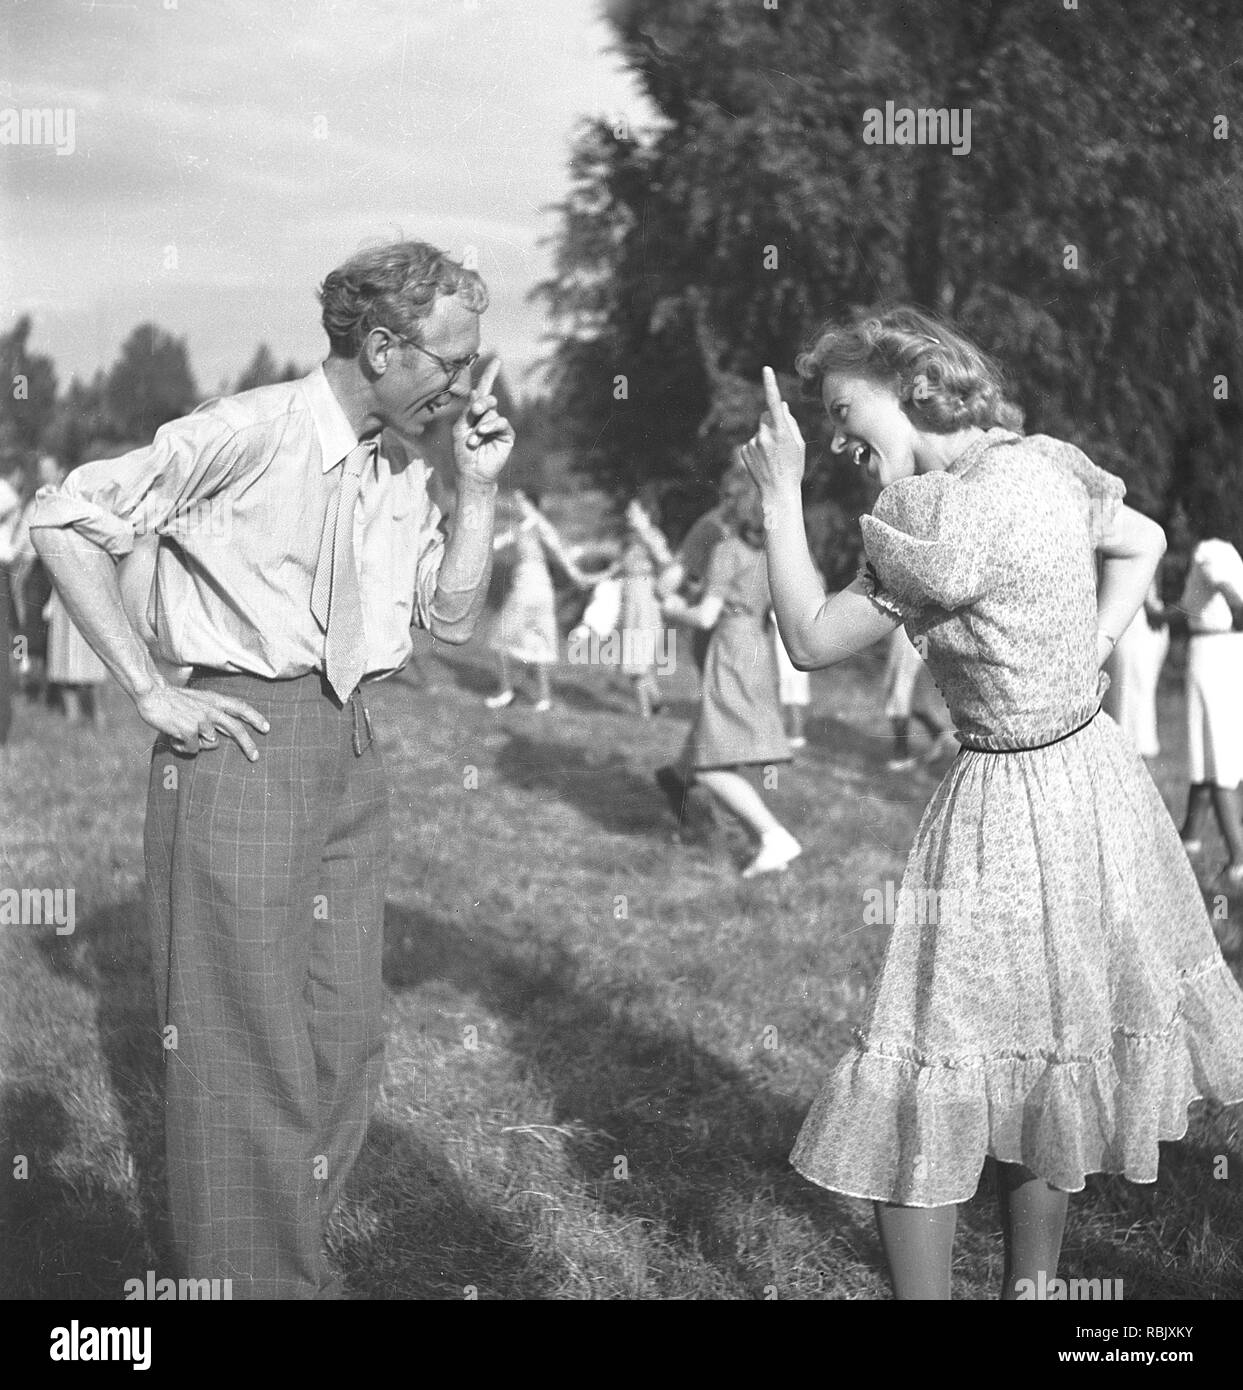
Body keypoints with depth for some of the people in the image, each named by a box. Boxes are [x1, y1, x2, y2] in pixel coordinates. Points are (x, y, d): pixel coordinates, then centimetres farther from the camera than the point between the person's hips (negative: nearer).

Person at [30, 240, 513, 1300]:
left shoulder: (401, 471, 9)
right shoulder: (251, 433, -13)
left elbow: (454, 618, 14)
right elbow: (66, 520, -13)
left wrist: (478, 488, 1)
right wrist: (151, 690, -14)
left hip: (352, 751, 7)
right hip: (244, 745, -7)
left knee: (347, 1040, 13)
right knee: (249, 1044, -1)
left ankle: (301, 1268, 30)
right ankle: (245, 1276, 15)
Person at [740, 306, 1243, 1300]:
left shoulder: (952, 516, -22)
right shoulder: (1039, 464, 3)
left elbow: (813, 640, -15)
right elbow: (1144, 541, 20)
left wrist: (781, 491, -9)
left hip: (1013, 807, -9)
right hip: (1095, 773, 9)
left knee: (926, 1085, 2)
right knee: (1046, 1068, 21)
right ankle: (1030, 1281, 34)